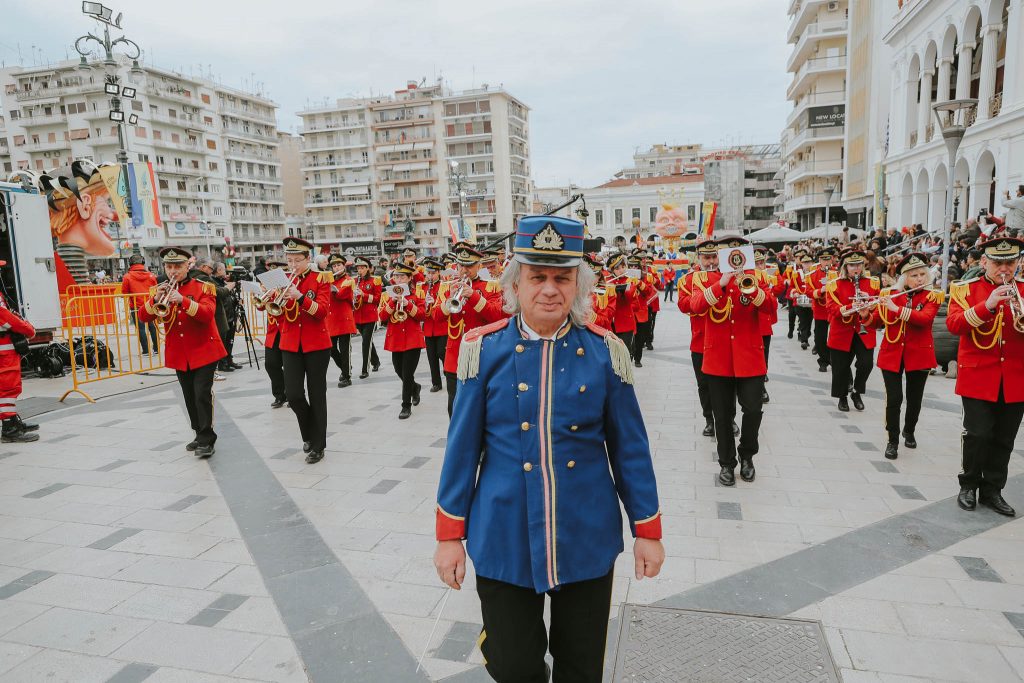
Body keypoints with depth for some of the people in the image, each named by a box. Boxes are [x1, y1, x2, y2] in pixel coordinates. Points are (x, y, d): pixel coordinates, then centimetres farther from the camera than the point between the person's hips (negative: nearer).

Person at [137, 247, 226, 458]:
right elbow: (143, 317, -3)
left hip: (204, 351, -5)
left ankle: (206, 440, -6)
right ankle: (200, 434, 24)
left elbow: (207, 314, -21)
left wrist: (183, 300, -34)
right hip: (179, 354, 5)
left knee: (202, 394, -11)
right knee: (190, 397, 12)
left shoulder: (203, 287, -6)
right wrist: (155, 300, -21)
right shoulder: (159, 290, 7)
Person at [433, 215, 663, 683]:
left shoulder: (604, 350, -5)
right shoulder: (484, 349, -7)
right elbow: (462, 448, -2)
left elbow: (630, 448, 1)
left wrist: (647, 530, 2)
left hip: (588, 538, 1)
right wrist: (450, 535, 0)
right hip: (505, 540, 0)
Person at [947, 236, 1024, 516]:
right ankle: (969, 485, 15)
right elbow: (953, 324, -13)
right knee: (978, 434, -4)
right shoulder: (965, 289, 1)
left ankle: (992, 490, 23)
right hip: (978, 376, -3)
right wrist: (987, 305, -25)